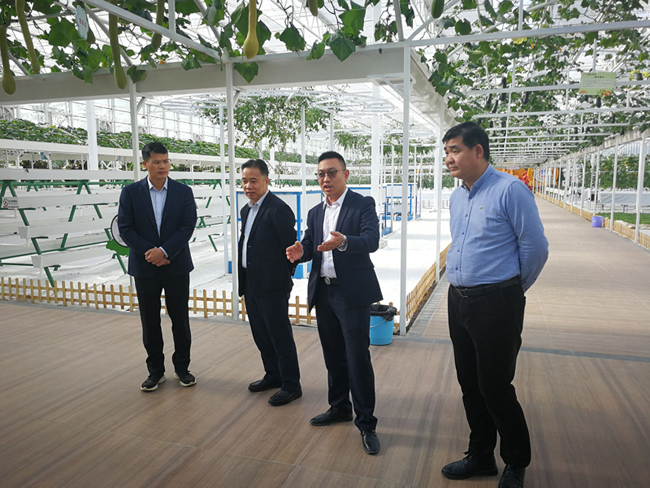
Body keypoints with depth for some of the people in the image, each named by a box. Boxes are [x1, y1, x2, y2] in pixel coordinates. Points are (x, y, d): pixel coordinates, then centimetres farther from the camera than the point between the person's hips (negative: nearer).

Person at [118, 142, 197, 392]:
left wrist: (164, 251, -18)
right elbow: (125, 228, -4)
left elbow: (187, 226, -8)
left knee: (180, 319, 8)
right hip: (145, 267, 0)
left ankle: (182, 367, 24)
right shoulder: (131, 192, 0)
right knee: (150, 322, 9)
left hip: (176, 266, 0)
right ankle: (155, 371, 23)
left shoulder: (184, 191, -1)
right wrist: (150, 253, -14)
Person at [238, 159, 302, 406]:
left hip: (272, 286, -9)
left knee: (280, 336, 2)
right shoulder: (247, 210, 13)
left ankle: (291, 385, 15)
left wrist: (282, 275, -5)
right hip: (251, 284, 9)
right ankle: (273, 375, 35)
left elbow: (292, 248, -15)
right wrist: (244, 279, 11)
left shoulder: (278, 209, -16)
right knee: (261, 335, 19)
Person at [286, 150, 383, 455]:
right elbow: (309, 245, 9)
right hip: (323, 293, 6)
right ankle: (339, 407, 35)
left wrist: (343, 242, -40)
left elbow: (371, 240, -21)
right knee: (333, 356, 17)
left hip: (352, 293, -6)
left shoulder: (363, 204, -6)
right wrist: (300, 252, -15)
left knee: (358, 359, -4)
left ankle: (366, 423, 10)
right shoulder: (315, 213, 14)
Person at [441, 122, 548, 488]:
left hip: (496, 303, -7)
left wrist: (513, 290, 2)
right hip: (459, 301, 8)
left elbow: (536, 247, -9)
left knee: (495, 389, 2)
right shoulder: (457, 197, 11)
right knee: (470, 385, 16)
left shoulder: (510, 190, -12)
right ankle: (481, 457, 35)